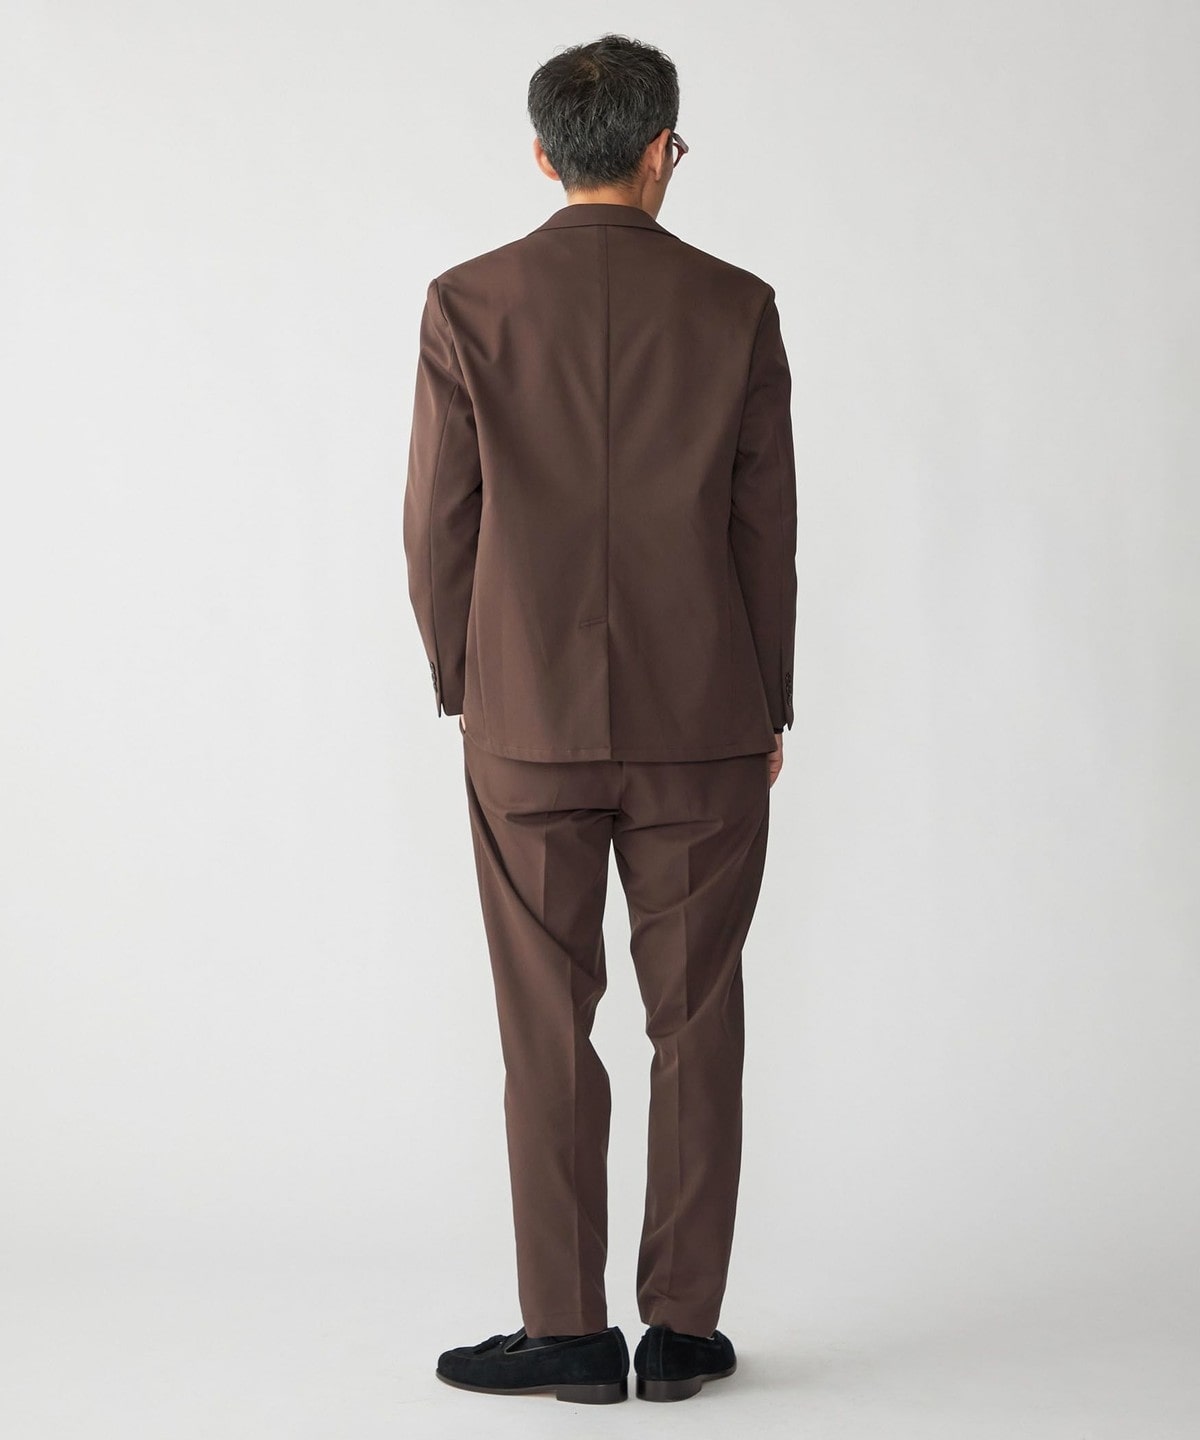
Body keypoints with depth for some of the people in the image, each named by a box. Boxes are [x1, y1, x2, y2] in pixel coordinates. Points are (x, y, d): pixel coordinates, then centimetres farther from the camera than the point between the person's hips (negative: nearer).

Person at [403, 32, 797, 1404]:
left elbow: (438, 525, -1)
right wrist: (769, 706, 12)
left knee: (548, 1033, 6)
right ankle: (681, 1329, 14)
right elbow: (767, 530, 2)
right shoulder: (735, 306, -1)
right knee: (696, 1024, 8)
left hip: (530, 726, 0)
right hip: (705, 726, 1)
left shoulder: (468, 303, -3)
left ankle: (570, 1332, 12)